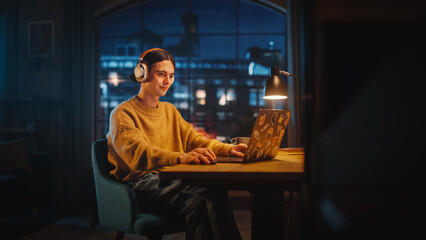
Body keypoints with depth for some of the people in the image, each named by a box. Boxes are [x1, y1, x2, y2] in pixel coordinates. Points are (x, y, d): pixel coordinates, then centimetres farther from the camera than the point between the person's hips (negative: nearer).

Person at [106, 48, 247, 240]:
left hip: (170, 180, 6)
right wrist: (182, 157, -38)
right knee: (195, 201, -33)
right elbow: (137, 153, -21)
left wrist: (228, 149, -8)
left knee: (215, 192, -27)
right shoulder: (123, 113, -2)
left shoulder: (170, 110, 24)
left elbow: (193, 138, 13)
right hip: (140, 183, -6)